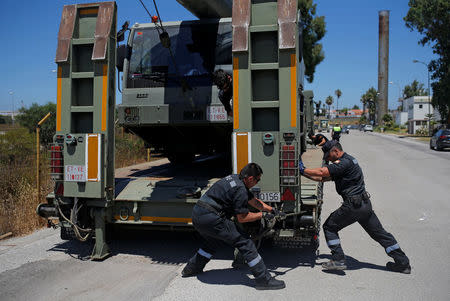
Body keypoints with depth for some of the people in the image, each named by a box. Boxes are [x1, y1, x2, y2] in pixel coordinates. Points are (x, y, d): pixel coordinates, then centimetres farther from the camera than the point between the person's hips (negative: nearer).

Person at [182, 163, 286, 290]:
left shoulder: (234, 179, 17)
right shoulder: (240, 190, -12)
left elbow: (253, 201, 26)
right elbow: (242, 218, -7)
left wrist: (272, 210, 24)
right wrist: (263, 215, 2)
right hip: (211, 218, -10)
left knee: (213, 240, 35)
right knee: (245, 242, -3)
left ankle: (191, 268, 44)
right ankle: (264, 280, 0)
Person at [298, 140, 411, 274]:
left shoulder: (345, 162, -13)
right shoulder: (347, 161, 18)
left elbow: (322, 172, -23)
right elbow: (322, 178, 18)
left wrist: (303, 170, -11)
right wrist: (304, 173, 12)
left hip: (353, 205, -10)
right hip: (365, 203, 10)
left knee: (330, 227, 4)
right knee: (379, 233, 16)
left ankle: (338, 260, 3)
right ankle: (403, 263, 24)